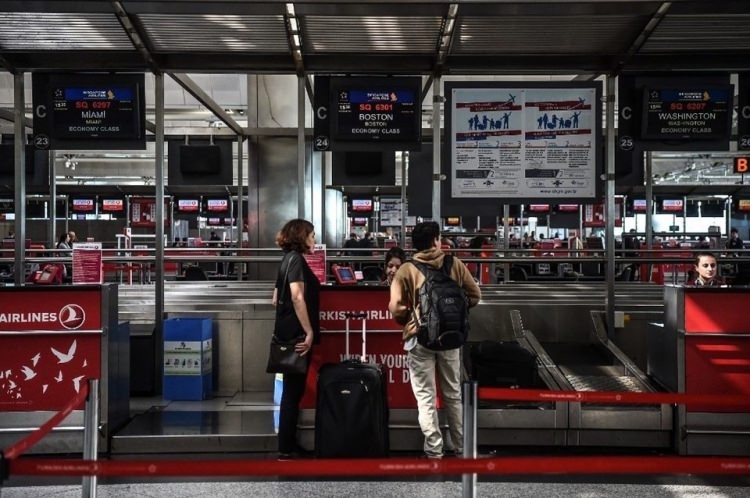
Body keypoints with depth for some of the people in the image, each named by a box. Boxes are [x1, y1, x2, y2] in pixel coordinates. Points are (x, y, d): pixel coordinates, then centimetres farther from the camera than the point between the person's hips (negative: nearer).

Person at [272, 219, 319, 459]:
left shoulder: (289, 259, 16)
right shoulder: (296, 259, -12)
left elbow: (276, 299, 19)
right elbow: (297, 297, -22)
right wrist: (309, 332, -23)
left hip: (289, 333, 9)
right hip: (297, 334, -9)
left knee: (293, 390, 14)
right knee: (293, 390, -4)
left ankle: (289, 444, 22)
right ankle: (286, 449, 2)